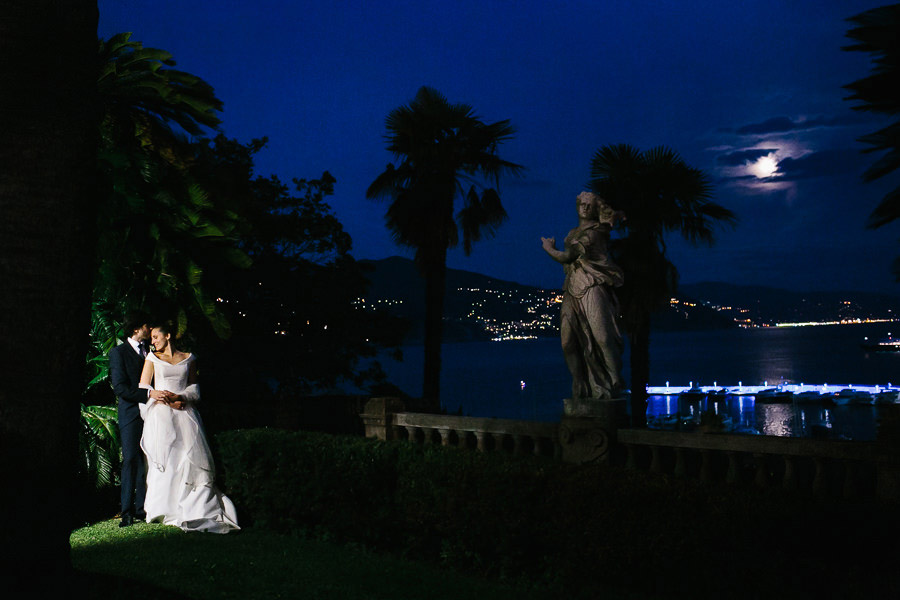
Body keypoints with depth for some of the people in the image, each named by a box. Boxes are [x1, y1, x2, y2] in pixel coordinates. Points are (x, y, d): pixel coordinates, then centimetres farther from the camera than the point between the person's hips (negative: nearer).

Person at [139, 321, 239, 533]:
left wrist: (180, 397, -9)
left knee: (192, 457, -9)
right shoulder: (152, 358, 13)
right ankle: (166, 509, -8)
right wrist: (167, 401, -8)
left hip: (185, 412, 1)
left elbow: (194, 388, 12)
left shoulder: (188, 359, 14)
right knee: (164, 459, -10)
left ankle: (197, 509, -9)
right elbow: (144, 388, 6)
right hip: (161, 414, -1)